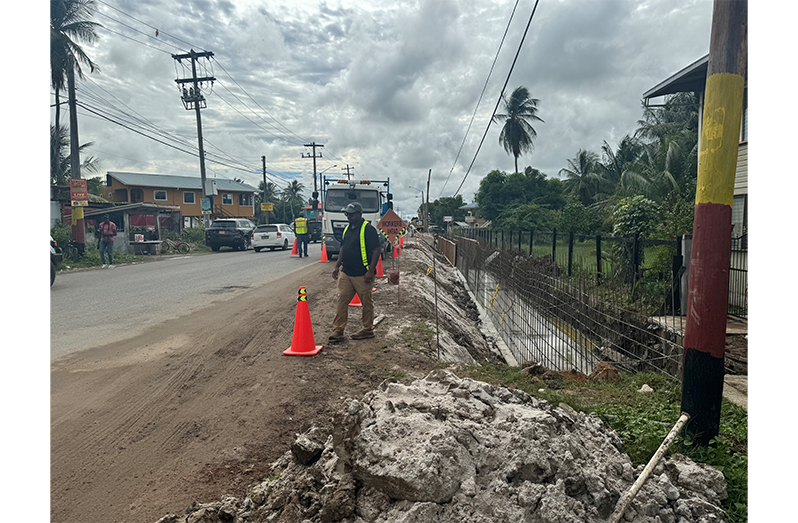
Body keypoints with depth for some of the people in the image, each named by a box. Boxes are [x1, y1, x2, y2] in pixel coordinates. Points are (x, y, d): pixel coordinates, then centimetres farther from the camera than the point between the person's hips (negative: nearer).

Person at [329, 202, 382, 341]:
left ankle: (368, 330, 19)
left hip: (362, 275, -7)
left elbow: (376, 250, -14)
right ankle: (338, 330, 11)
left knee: (367, 303, 6)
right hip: (345, 273, 7)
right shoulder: (347, 229, 13)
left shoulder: (368, 229, -11)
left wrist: (371, 271, -18)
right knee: (341, 300, 5)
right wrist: (337, 266, 17)